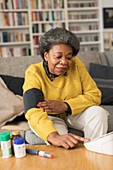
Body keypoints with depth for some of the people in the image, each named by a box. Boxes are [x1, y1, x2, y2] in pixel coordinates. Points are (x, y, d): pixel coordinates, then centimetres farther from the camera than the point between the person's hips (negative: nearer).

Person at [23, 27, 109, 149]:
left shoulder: (76, 65, -13)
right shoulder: (34, 73, -23)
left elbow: (95, 95, -13)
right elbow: (33, 111, -37)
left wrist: (64, 106, -28)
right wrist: (54, 136, -57)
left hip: (74, 114, 4)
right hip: (48, 117, -3)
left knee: (99, 113, -22)